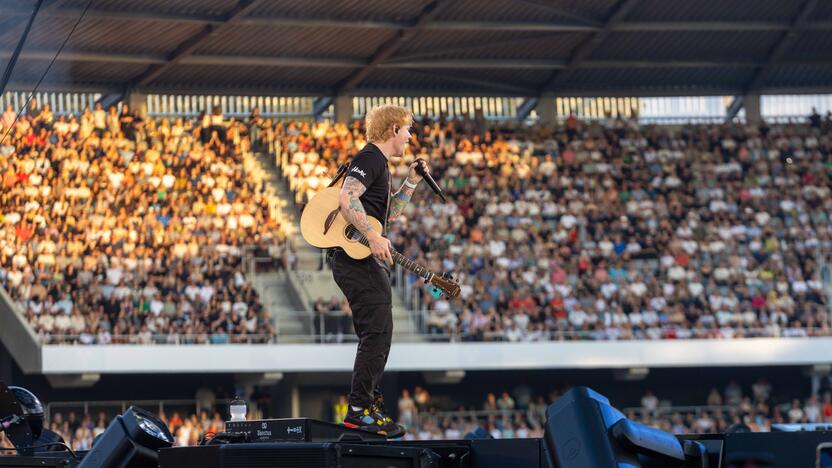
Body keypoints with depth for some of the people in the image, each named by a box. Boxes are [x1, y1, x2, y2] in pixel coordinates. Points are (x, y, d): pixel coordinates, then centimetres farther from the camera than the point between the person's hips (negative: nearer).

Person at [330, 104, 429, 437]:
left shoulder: (378, 163, 21)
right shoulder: (369, 158, -11)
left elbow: (388, 213, 28)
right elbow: (347, 198, -26)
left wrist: (411, 183, 19)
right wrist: (373, 237, -29)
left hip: (367, 260, 11)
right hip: (356, 258, -11)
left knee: (376, 334, 16)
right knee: (378, 330, -15)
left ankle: (369, 400, 23)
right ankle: (360, 410, -17)